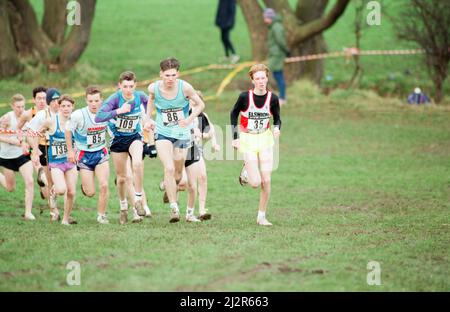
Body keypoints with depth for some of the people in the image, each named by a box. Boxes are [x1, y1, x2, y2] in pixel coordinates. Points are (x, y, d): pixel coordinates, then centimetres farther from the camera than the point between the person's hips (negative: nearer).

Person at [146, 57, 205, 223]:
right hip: (163, 133, -1)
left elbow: (200, 105, -2)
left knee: (177, 174, 12)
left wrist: (190, 119, -17)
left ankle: (168, 187, 49)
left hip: (182, 133, 1)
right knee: (169, 169, -20)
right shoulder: (154, 88, -12)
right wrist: (148, 118, 3)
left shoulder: (185, 87, -17)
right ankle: (174, 208, -17)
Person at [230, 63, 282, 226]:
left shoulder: (272, 98, -6)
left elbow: (277, 119, 7)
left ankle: (262, 216, 9)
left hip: (265, 139, 2)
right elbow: (234, 113, 4)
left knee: (266, 181, -4)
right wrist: (234, 138, 1)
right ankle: (245, 171, 26)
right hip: (248, 140, -2)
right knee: (256, 183, -10)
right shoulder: (245, 97, -12)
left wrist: (277, 128, -17)